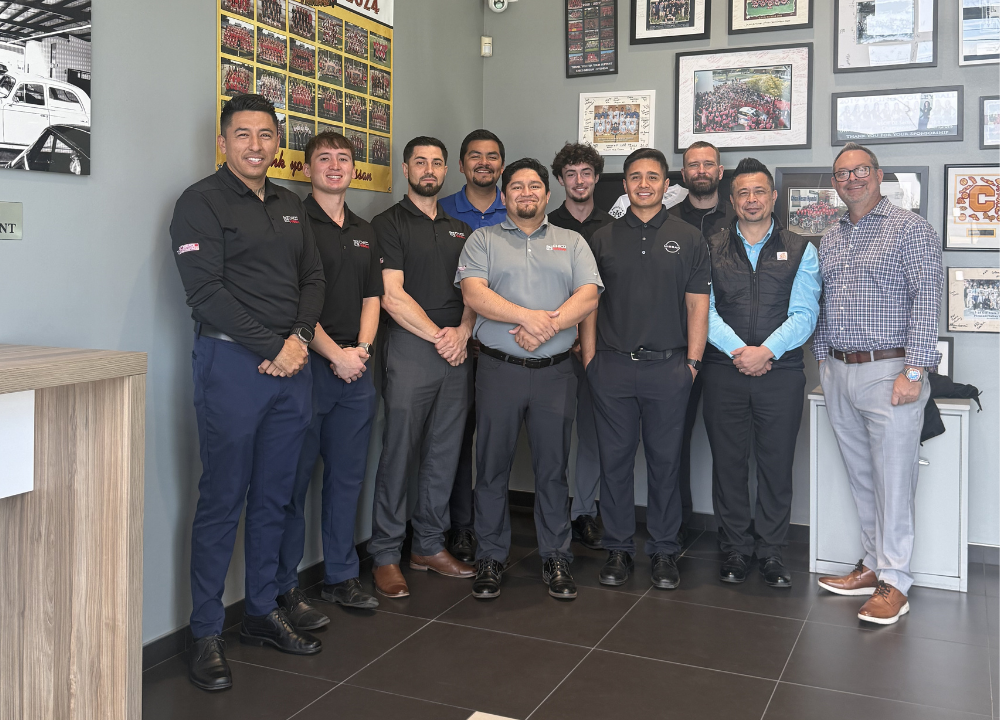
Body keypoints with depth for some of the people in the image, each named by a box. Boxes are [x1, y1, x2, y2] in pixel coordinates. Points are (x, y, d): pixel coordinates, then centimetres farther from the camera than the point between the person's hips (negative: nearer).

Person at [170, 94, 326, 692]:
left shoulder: (291, 206, 17)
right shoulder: (202, 202, -3)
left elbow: (313, 278, 14)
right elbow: (206, 292, -13)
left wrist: (300, 337, -4)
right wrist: (271, 347, -14)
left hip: (292, 365, 6)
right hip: (232, 363, -6)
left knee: (274, 498, 13)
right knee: (222, 501, 0)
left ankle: (264, 613, 27)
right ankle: (207, 634, 12)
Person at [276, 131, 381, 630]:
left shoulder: (364, 232, 17)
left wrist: (361, 349, -1)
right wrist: (335, 354, -14)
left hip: (355, 368, 6)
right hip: (307, 365, -6)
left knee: (347, 476, 12)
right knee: (294, 480, 0)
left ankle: (341, 576, 24)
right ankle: (285, 589, 10)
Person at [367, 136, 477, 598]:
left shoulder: (459, 228, 19)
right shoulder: (389, 224, 1)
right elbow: (392, 296, -8)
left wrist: (463, 331, -4)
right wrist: (438, 336, -9)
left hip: (456, 352, 6)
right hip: (410, 349, -5)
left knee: (445, 452, 9)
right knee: (399, 452, -4)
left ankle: (429, 546, 21)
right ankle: (385, 555, 6)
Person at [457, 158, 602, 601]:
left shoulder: (572, 242, 13)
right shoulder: (483, 240, 8)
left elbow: (588, 297, -1)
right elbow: (473, 294, -8)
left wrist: (548, 325, -16)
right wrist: (527, 316, -19)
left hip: (555, 371, 1)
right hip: (498, 369, -1)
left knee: (553, 468, 6)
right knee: (492, 467, 5)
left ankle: (555, 558, 18)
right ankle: (490, 558, 17)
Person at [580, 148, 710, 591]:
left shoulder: (688, 239, 7)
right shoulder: (603, 239, 10)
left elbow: (697, 306, 5)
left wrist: (693, 361, -2)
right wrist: (590, 359, 1)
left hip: (668, 367, -1)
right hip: (612, 367, 1)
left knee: (665, 461, 6)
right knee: (615, 459, 6)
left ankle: (664, 550, 18)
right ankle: (618, 548, 18)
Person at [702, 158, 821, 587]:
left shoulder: (800, 250, 7)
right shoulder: (711, 249, 8)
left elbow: (804, 314, -2)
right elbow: (703, 309, -1)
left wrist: (765, 351, -15)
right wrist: (738, 350, -13)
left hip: (781, 372, 0)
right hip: (724, 372, 1)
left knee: (777, 464, 5)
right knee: (727, 462, 5)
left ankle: (772, 553, 18)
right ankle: (735, 550, 19)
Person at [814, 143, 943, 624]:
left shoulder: (909, 228, -3)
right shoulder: (829, 240, 16)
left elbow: (927, 300, -11)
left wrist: (913, 372, -17)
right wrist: (823, 361, 12)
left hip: (889, 372, -6)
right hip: (837, 373, 6)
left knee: (893, 477, -3)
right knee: (860, 475, 12)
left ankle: (894, 581, 5)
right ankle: (874, 563, 23)